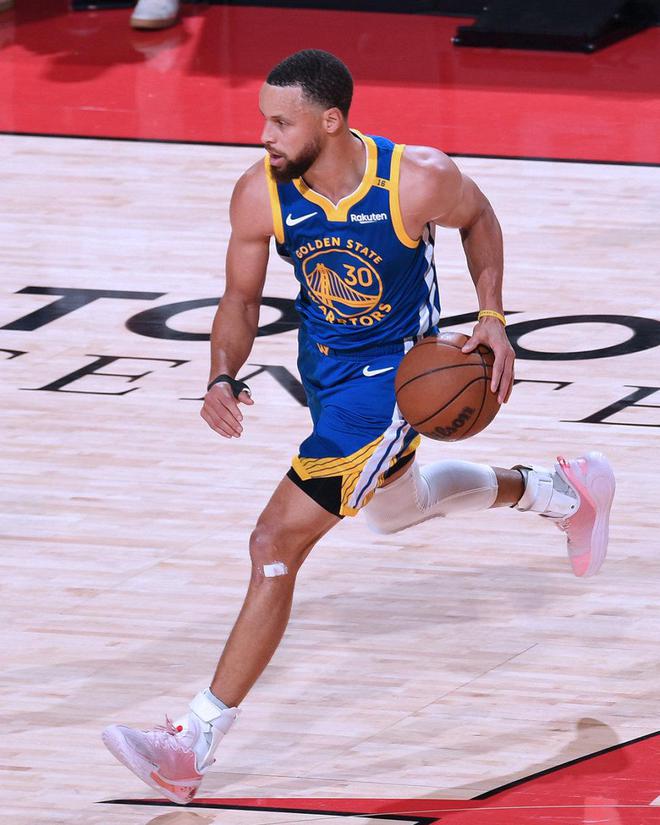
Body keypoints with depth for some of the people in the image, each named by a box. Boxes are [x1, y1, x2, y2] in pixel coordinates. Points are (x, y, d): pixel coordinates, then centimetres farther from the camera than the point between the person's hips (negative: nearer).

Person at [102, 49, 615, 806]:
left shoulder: (417, 181, -28)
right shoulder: (259, 195, -19)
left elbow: (478, 218, -3)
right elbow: (240, 302, -6)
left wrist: (492, 318, -10)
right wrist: (222, 380, -25)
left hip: (395, 374, -7)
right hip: (325, 367, 7)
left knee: (278, 542, -14)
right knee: (394, 510, 30)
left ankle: (195, 747, -13)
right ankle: (559, 492, 56)